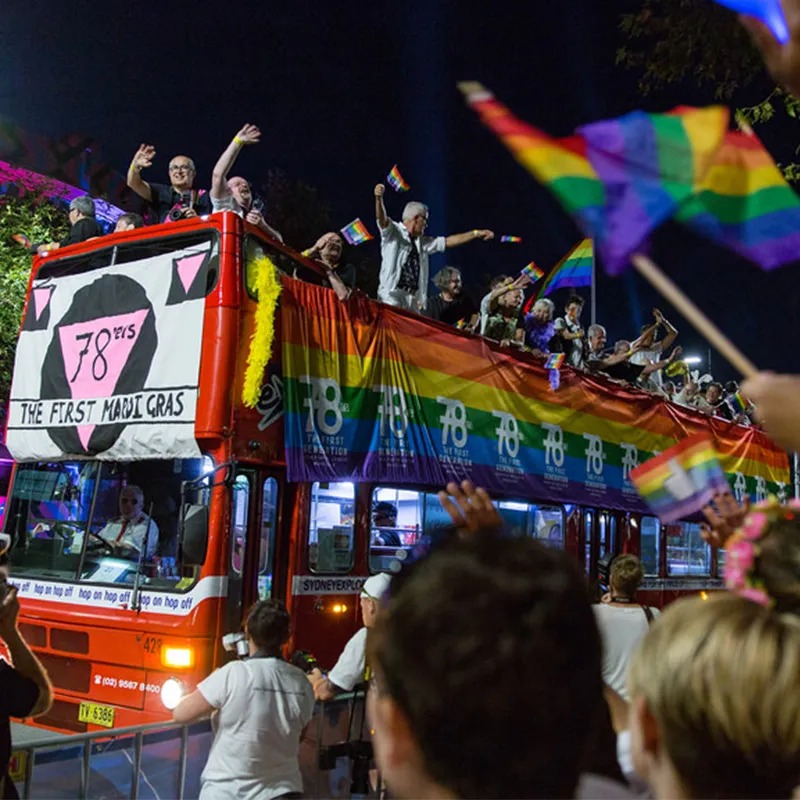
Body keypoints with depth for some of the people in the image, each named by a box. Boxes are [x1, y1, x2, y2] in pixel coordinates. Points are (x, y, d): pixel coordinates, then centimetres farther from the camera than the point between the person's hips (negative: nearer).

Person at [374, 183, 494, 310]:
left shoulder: (422, 242, 22)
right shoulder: (393, 231, 2)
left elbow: (448, 241, 25)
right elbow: (382, 219, -16)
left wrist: (476, 233, 22)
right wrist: (379, 198, -36)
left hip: (414, 298, 7)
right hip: (392, 295, -7)